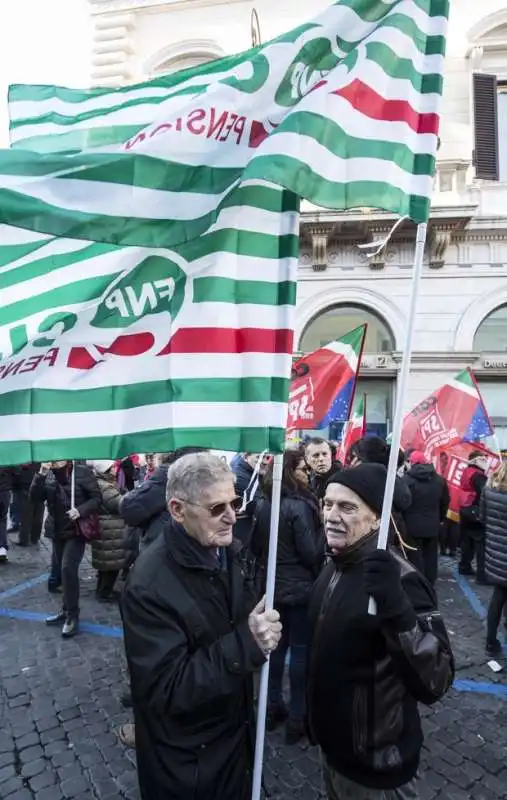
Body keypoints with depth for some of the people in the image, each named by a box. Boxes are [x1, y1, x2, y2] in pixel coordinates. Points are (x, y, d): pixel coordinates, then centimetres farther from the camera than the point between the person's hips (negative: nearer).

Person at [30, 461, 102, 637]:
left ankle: (73, 616, 3)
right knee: (62, 571, 15)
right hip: (57, 531, 5)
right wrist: (41, 475, -19)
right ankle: (67, 610, 32)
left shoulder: (82, 472, -12)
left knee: (68, 569, -12)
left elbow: (97, 498, -10)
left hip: (76, 530, -5)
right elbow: (35, 498, -7)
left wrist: (80, 511, -26)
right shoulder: (48, 476, 1)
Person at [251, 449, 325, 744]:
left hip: (273, 586, 7)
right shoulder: (300, 505, -20)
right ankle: (297, 719, 17)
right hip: (300, 588, -7)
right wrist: (322, 526, -9)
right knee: (301, 650, 6)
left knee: (277, 646, 18)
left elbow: (256, 547, 11)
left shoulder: (263, 504, 3)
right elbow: (312, 554, -19)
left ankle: (273, 708, 30)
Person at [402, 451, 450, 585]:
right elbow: (445, 501, 12)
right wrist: (441, 518, 23)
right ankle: (429, 585, 21)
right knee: (431, 557, 14)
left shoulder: (406, 479, -13)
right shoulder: (439, 479, 6)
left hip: (412, 525, -4)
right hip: (432, 525, 5)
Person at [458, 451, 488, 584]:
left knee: (467, 539, 17)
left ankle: (464, 567, 27)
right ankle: (483, 575, -7)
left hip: (465, 510, 10)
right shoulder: (478, 475, -16)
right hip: (476, 511, -9)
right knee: (481, 542, -7)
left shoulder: (467, 472, 12)